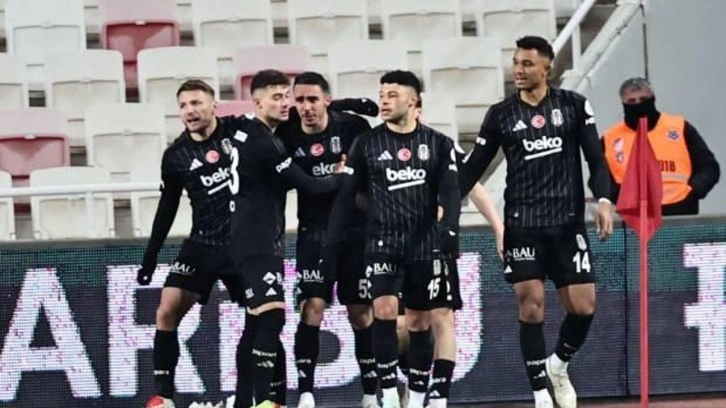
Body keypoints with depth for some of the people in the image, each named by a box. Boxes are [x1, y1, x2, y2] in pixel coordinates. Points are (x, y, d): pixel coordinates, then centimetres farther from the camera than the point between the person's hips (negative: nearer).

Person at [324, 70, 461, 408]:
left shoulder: (438, 144, 4)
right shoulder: (366, 144, 4)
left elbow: (450, 192, -2)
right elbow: (346, 196, 4)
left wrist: (449, 229, -19)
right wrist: (331, 241, -2)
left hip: (427, 244, 1)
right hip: (383, 243, -1)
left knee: (420, 321, 2)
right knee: (384, 309, -18)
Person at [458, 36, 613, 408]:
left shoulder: (574, 106, 3)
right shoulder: (501, 114, 4)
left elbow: (596, 158, 4)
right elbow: (474, 166, 8)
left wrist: (603, 199, -10)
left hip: (568, 222, 0)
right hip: (522, 224, 0)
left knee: (583, 306, -4)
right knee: (531, 305, -6)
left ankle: (558, 365, 25)